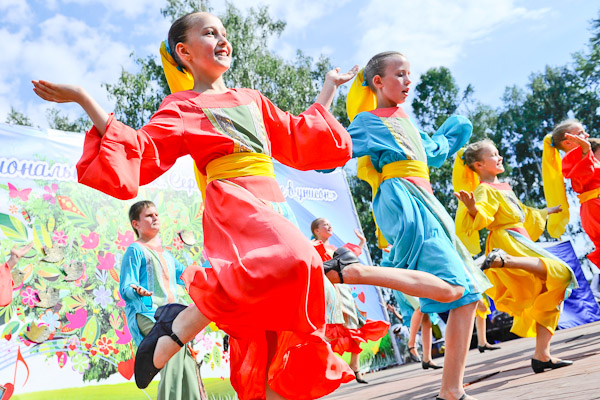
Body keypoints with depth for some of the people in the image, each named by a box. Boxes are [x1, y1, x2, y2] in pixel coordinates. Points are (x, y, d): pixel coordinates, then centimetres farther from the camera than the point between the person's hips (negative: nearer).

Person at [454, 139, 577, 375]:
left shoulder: (503, 187, 21)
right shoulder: (485, 190, -8)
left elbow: (522, 213, 34)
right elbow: (480, 218, -26)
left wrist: (548, 211, 47)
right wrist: (473, 209, -48)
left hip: (521, 240, 9)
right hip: (507, 241, -9)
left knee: (551, 295, 9)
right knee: (559, 273, -26)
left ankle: (541, 355, 7)